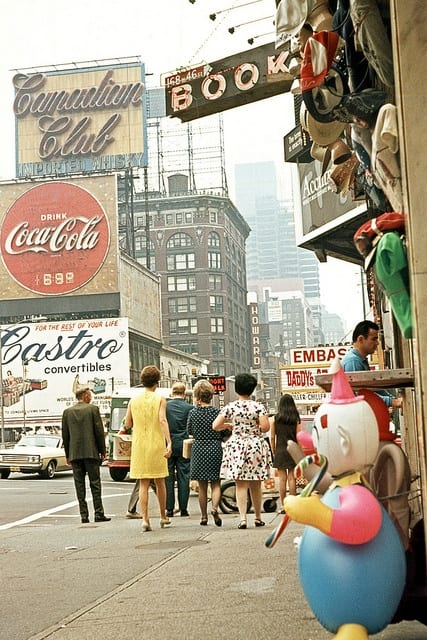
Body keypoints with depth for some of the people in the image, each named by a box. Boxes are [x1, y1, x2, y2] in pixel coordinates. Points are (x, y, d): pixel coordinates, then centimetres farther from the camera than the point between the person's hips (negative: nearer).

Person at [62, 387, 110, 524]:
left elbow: (65, 435, 9)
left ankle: (84, 515, 3)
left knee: (79, 485, 4)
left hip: (75, 454, 3)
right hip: (91, 452, -3)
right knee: (95, 483, 2)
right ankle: (99, 514, 0)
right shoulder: (93, 409, -2)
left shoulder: (67, 412, 7)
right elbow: (99, 431, -3)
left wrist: (68, 455, 15)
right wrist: (102, 452, 4)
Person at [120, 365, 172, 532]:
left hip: (139, 445, 2)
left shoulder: (133, 400, 5)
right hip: (156, 444, -2)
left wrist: (124, 429, 31)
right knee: (159, 482, 12)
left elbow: (127, 424, 7)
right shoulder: (160, 399, -4)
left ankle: (145, 519, -5)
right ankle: (163, 516, 23)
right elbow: (162, 420, -16)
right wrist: (169, 443, -22)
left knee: (143, 484, 4)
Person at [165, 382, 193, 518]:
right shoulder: (189, 408, -4)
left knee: (168, 478, 5)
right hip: (184, 446, 0)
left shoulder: (165, 406, -4)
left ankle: (169, 509, 5)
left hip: (167, 445, 0)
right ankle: (183, 509, 4)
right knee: (183, 477, 4)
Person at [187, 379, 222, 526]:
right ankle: (214, 507, -17)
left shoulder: (193, 413, -5)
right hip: (215, 448, 0)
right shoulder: (216, 412, -6)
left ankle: (204, 516, 12)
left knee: (202, 486, 10)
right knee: (216, 483, 8)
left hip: (199, 449, 0)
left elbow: (190, 431, 6)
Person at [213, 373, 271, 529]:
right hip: (256, 446, 0)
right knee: (255, 485, 13)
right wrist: (256, 429, 7)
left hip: (236, 447, 0)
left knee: (241, 485, 1)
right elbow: (265, 427, -14)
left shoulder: (230, 407, -3)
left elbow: (215, 426, -5)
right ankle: (258, 518, 24)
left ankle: (243, 518, -11)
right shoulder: (258, 406, -5)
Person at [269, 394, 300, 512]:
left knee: (282, 478, 4)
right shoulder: (296, 419, -2)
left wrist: (274, 452, 10)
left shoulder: (274, 419, -1)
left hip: (280, 451, 0)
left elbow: (272, 437, 1)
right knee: (291, 478, 5)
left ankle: (283, 506, 6)